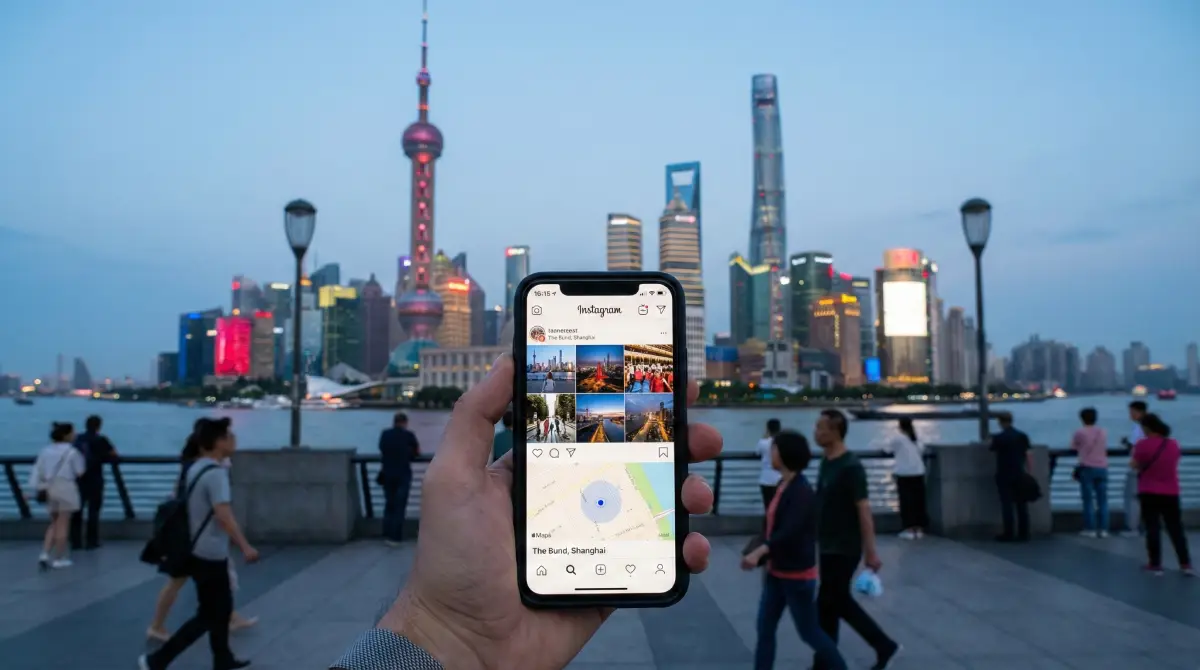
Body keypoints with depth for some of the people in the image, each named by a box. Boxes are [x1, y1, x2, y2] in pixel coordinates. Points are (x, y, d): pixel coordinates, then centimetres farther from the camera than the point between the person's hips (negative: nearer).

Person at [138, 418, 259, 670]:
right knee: (207, 616, 1)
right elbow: (223, 516, -29)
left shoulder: (195, 468, 6)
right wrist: (245, 547, -27)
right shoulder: (215, 473, -22)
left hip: (200, 551, 9)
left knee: (222, 607, 19)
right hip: (210, 555, -9)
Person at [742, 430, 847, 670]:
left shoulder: (802, 491, -21)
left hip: (798, 574, -8)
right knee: (765, 628, 7)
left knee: (808, 631, 8)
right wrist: (767, 560, 19)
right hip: (776, 572, 8)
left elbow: (790, 531, -32)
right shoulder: (782, 485, 6)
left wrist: (759, 552, -45)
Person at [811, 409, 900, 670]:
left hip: (844, 549, -8)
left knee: (827, 603, 0)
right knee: (840, 602, 14)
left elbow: (864, 510, -19)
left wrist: (870, 551, -17)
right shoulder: (826, 462, 6)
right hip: (829, 547, 9)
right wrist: (817, 541, 18)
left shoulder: (851, 467, -20)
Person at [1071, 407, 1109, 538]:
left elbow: (1073, 449, 5)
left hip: (1087, 468, -4)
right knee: (1102, 500, 6)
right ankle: (1103, 529, 5)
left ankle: (1090, 529, -1)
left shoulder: (1080, 433, -5)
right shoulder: (1103, 432, 8)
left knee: (1088, 500, 0)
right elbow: (1105, 450, 20)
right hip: (1102, 468, 4)